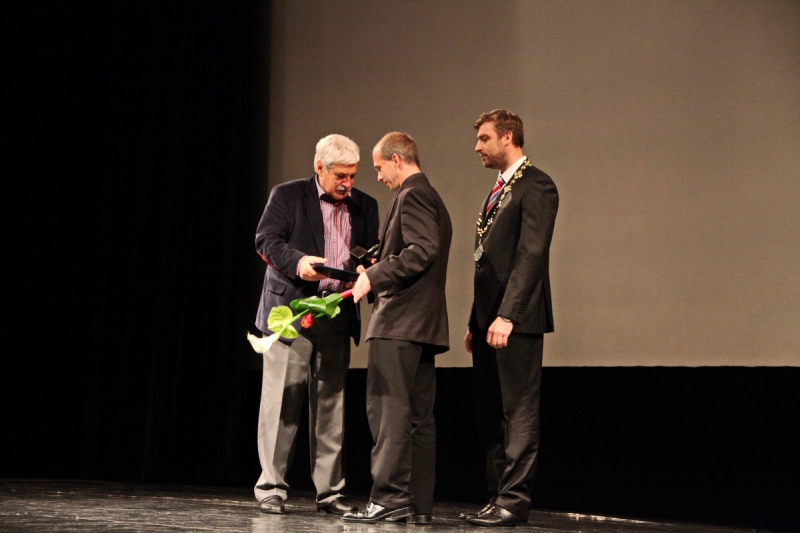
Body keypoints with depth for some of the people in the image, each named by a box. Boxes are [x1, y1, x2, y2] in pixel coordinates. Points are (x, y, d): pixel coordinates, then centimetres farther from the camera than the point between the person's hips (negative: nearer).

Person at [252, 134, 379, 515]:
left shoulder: (364, 206, 14)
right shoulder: (287, 195, 2)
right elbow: (265, 240, -6)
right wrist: (298, 261, -23)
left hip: (337, 316, 4)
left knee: (331, 406, 7)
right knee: (282, 401, -2)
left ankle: (330, 491, 13)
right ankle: (271, 488, 6)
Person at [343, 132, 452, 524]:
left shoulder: (412, 194, -7)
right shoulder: (432, 198, 24)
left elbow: (423, 249, -21)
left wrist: (374, 275, -18)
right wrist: (377, 275, 18)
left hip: (399, 320, -10)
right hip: (423, 324, 10)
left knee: (388, 411, -10)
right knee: (418, 418, 8)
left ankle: (390, 498, -11)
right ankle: (418, 505, 9)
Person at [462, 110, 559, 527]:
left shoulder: (535, 185, -7)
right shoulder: (498, 191, 22)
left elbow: (531, 254, -17)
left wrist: (506, 315, -23)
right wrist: (476, 321, 16)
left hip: (517, 321, -9)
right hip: (489, 320, 9)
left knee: (518, 413, -5)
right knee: (491, 416, 10)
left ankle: (513, 501, -3)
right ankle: (498, 496, 15)